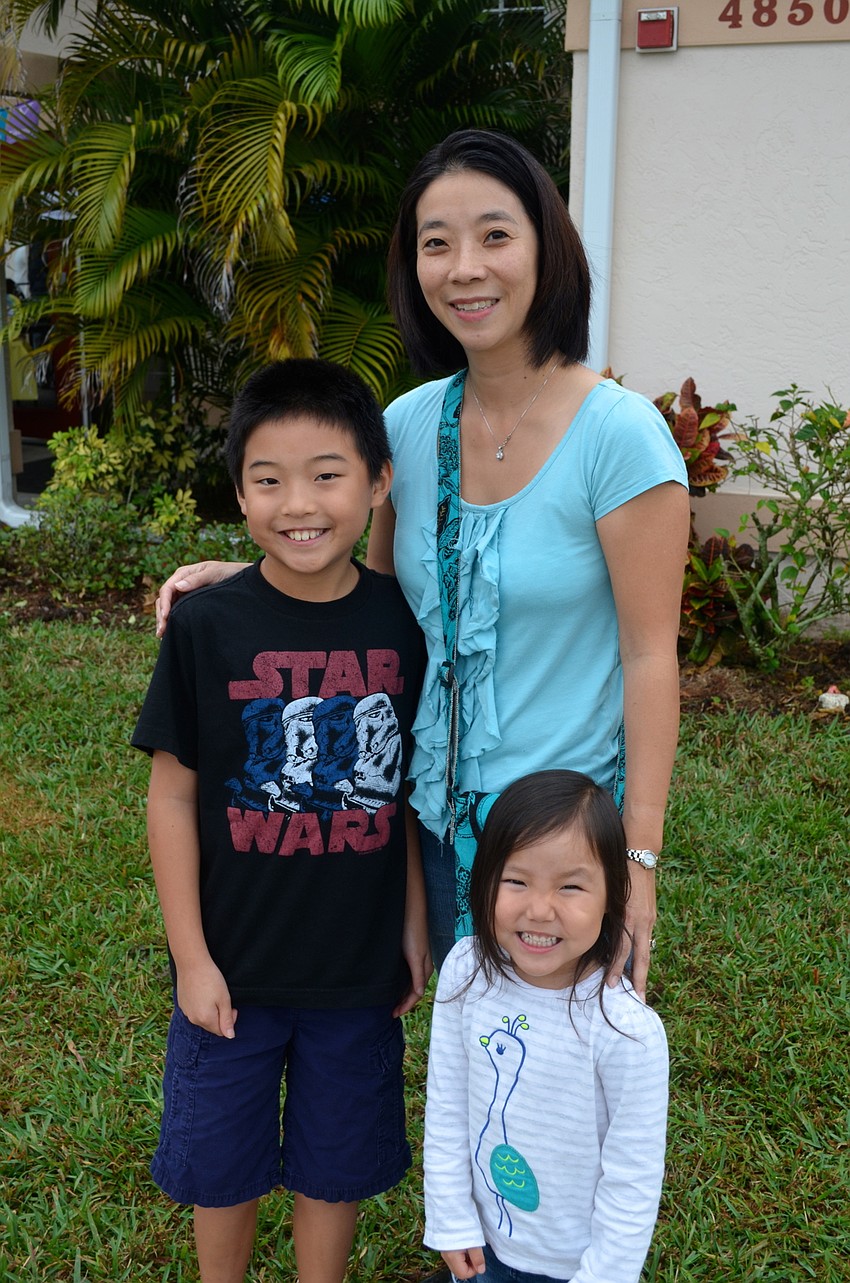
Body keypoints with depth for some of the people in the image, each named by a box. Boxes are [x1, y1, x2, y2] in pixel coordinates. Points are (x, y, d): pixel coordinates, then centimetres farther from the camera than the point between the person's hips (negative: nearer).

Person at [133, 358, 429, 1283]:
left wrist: (415, 925, 5)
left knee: (336, 1156, 19)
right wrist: (191, 958, -8)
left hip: (361, 963, 1)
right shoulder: (206, 627, -14)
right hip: (236, 963, -1)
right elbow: (172, 797, -8)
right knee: (221, 1156, 17)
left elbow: (408, 788, 2)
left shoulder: (401, 622, -8)